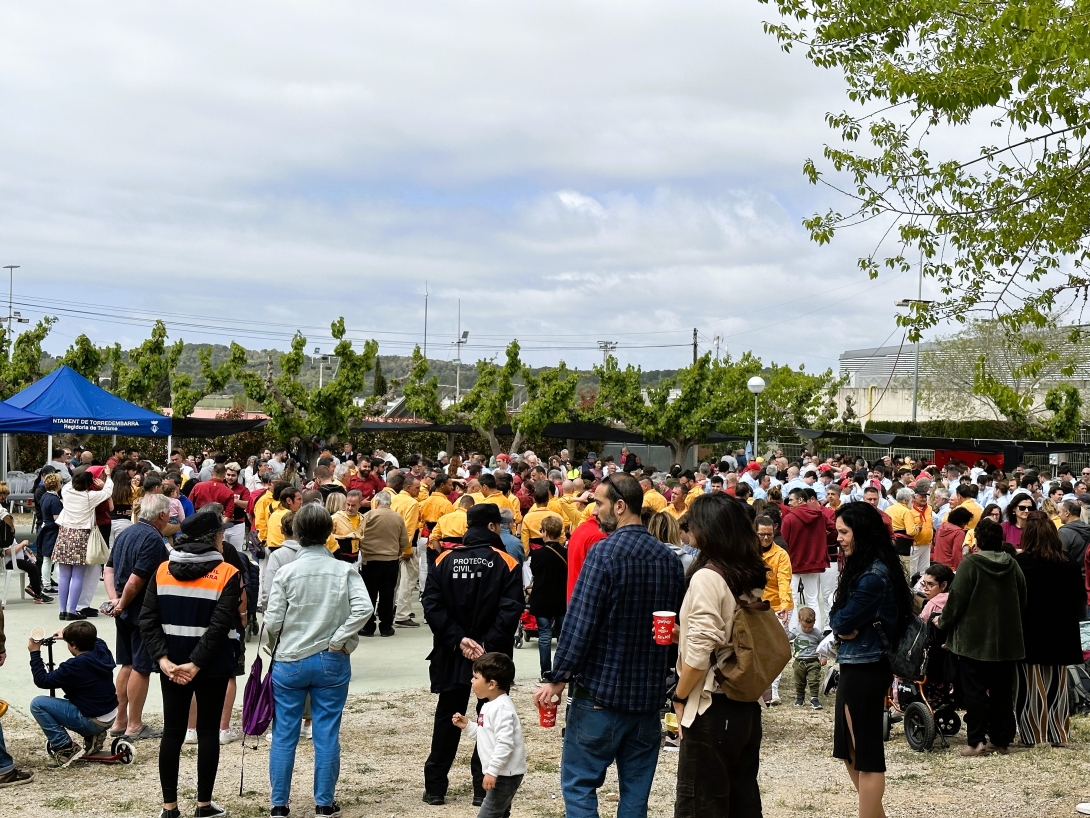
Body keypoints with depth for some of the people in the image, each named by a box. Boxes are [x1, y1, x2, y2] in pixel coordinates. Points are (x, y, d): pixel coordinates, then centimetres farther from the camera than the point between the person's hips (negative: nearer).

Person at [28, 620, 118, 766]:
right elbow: (92, 639, 24)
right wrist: (69, 634, 29)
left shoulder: (75, 666, -24)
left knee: (37, 704, -7)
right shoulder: (102, 650, -3)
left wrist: (35, 652, -7)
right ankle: (93, 737, 19)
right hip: (110, 717, 8)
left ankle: (65, 749, -6)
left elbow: (42, 680, -15)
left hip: (92, 721, -8)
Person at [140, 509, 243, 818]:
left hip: (172, 663, 3)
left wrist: (163, 659, -9)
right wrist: (196, 665, -18)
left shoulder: (163, 571, 2)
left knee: (172, 732, 10)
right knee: (208, 732, 8)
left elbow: (148, 621, -5)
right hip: (213, 666, -3)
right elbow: (219, 626, -19)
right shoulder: (227, 575, -10)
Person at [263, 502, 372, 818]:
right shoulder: (346, 571, -4)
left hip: (289, 662, 0)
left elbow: (272, 621, -7)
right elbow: (364, 608, -17)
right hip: (332, 663, 1)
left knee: (284, 735, 9)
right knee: (327, 735, 7)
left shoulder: (287, 572, -7)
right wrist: (338, 641, -9)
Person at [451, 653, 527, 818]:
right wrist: (467, 726, 9)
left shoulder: (501, 708, -21)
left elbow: (505, 743, -27)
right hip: (501, 773, 11)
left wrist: (492, 771, -27)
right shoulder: (490, 706, 13)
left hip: (505, 774, -11)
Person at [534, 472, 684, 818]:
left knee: (579, 784, 3)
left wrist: (558, 678, -11)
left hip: (601, 690, -6)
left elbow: (580, 621, -17)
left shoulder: (605, 552, -14)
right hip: (649, 693, 6)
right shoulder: (669, 558, 5)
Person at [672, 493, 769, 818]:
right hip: (747, 705, 8)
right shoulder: (753, 577, 6)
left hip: (713, 709, -8)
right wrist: (681, 632, 11)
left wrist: (679, 698, -7)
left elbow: (699, 653, -20)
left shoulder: (707, 577, -16)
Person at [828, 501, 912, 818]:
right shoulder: (862, 567, 11)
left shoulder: (875, 574, -20)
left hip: (866, 667, -10)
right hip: (854, 664, 10)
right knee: (849, 749, 17)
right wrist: (843, 624, -9)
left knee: (866, 751, 1)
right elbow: (837, 616, 8)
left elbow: (843, 622, -18)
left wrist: (842, 622, 0)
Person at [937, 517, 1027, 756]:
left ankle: (976, 741, -1)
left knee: (974, 692, 0)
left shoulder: (970, 563, -12)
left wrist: (943, 621, 4)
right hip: (1006, 640, 5)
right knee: (1001, 691, 11)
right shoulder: (1012, 565, 4)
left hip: (974, 639, -5)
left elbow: (957, 599, -12)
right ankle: (1001, 739, 15)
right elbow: (1022, 601, 13)